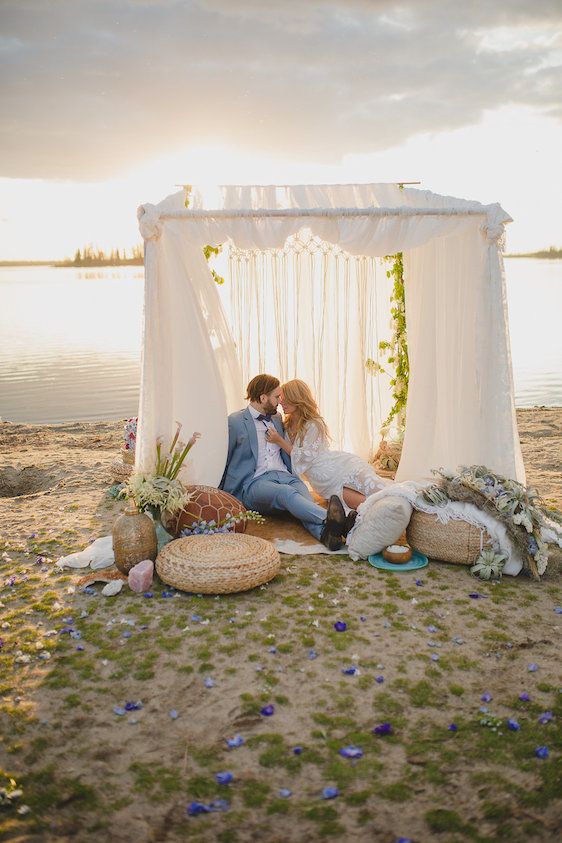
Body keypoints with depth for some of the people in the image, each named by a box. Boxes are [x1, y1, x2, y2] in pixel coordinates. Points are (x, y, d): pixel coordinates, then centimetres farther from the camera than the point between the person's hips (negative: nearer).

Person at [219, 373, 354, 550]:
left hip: (285, 476, 5)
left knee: (302, 493, -32)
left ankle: (325, 532, -62)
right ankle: (329, 519, -65)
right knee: (286, 492, -38)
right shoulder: (235, 422, 3)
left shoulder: (277, 418, 24)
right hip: (254, 482, -5)